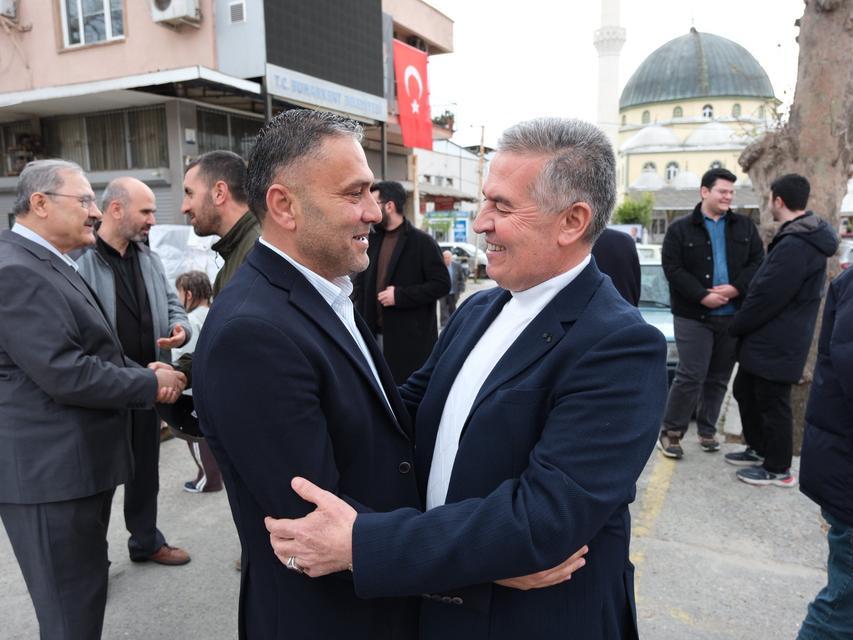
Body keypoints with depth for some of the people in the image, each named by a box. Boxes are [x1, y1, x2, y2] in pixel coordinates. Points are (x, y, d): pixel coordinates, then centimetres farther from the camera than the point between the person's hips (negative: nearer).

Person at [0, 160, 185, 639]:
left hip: (76, 460, 11)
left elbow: (89, 351, 17)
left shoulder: (50, 265, 15)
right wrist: (150, 384, -14)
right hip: (50, 471, -11)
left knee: (85, 587, 24)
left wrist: (142, 371, 1)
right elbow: (65, 374, -25)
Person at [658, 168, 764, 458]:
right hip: (693, 317, -4)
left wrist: (736, 288, -12)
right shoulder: (680, 229, -1)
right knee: (690, 376, -7)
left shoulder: (744, 226, 11)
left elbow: (757, 261, 5)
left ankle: (707, 431, 26)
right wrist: (703, 296, -18)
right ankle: (671, 432, 7)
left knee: (719, 378, 11)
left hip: (733, 317, 4)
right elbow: (673, 268, -9)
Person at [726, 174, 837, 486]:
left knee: (772, 403, 3)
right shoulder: (802, 238, 11)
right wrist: (744, 326, 15)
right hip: (766, 339, 10)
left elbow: (767, 297, -24)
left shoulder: (795, 246, -24)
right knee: (745, 391, 21)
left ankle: (778, 469, 19)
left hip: (776, 343, -10)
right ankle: (759, 449, 36)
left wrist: (736, 326, -9)